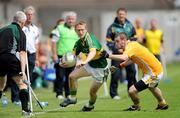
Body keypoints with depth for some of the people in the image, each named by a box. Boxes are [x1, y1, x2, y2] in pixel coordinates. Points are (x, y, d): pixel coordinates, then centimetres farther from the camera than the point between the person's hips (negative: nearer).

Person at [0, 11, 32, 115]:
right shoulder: (20, 33, 7)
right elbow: (22, 53, -1)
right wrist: (22, 71, -8)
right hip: (10, 57, -5)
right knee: (22, 83, 3)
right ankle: (25, 109, -8)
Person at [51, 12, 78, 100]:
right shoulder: (60, 28, 0)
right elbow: (54, 42, -3)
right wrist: (54, 54, -11)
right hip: (61, 56, -4)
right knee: (60, 76, -4)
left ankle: (68, 93, 14)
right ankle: (59, 93, 1)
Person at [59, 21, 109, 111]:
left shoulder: (91, 39, -29)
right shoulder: (79, 43, -4)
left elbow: (93, 52, -47)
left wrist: (85, 61, -65)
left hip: (100, 68, -7)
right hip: (89, 65, 7)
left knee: (92, 91, -2)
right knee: (72, 76, -5)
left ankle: (90, 105, 31)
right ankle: (73, 98, 14)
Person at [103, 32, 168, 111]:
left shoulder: (131, 47, -24)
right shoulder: (133, 44, 5)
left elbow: (124, 58, -45)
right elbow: (132, 59, 21)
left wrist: (108, 56, -40)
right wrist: (120, 65, 12)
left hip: (153, 74, -10)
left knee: (132, 90, -13)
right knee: (152, 87, 40)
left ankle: (136, 106, 16)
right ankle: (162, 104, 62)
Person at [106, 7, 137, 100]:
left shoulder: (130, 26, 7)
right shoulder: (112, 27, -4)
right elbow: (109, 41, -4)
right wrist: (117, 49, -15)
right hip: (117, 54, -4)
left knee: (131, 72, 6)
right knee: (115, 74, -7)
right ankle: (114, 94, 1)